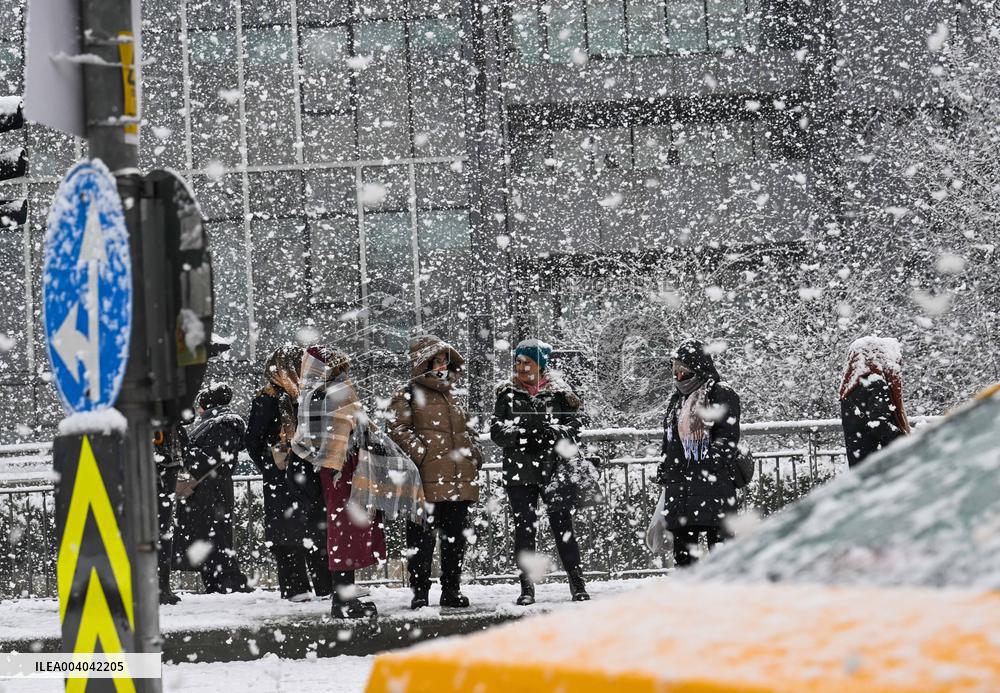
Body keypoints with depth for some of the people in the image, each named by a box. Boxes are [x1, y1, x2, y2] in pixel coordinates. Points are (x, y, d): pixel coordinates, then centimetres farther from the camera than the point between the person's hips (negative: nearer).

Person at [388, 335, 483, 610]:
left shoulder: (450, 395, 22)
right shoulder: (408, 395, 1)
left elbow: (466, 430, 30)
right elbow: (398, 429, -10)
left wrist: (474, 454, 13)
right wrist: (421, 453, -18)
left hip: (459, 480, 7)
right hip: (427, 481, -7)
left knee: (456, 536, 8)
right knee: (422, 537, -6)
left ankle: (452, 589, 16)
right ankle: (420, 592, 0)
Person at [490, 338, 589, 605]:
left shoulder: (558, 393, 5)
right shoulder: (508, 394, 8)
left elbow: (575, 425, 2)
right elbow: (496, 432, 3)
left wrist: (553, 431, -17)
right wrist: (517, 430, -18)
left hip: (554, 469, -1)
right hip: (520, 470, 1)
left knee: (563, 526, -2)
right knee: (524, 528, 0)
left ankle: (578, 584, 5)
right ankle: (527, 587, 5)